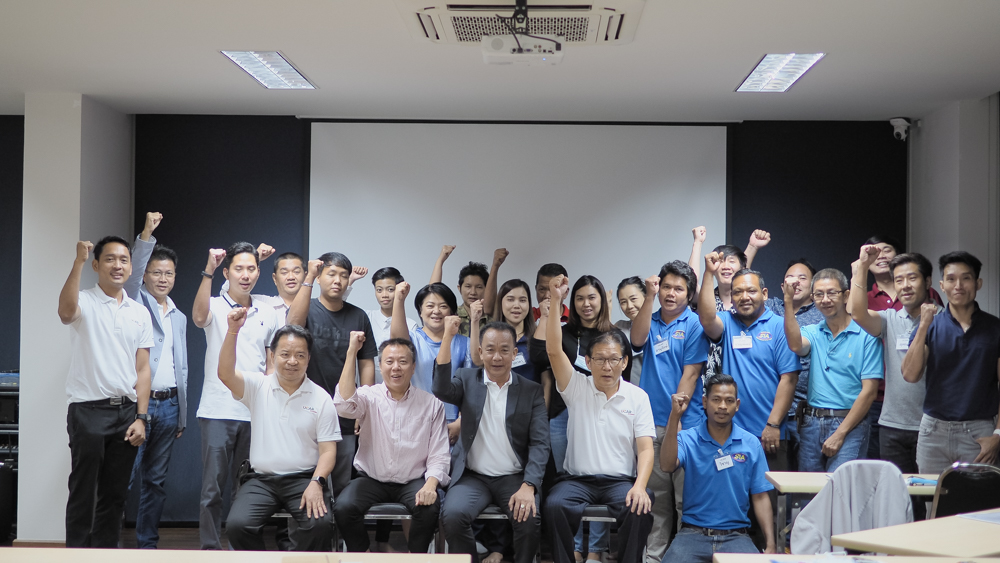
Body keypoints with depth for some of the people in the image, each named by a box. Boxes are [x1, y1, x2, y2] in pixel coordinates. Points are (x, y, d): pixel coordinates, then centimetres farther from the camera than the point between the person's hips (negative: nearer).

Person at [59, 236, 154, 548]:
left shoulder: (140, 313, 12)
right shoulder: (84, 303, -2)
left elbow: (142, 369, 9)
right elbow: (66, 312, -29)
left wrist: (141, 417, 2)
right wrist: (79, 261, -31)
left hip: (126, 411, 5)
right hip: (89, 410, -5)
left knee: (114, 493, 10)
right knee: (83, 492, -1)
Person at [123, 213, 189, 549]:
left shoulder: (179, 317, 18)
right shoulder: (137, 302, 4)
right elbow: (132, 272, -18)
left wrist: (182, 416, 16)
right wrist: (146, 234, -30)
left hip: (168, 404, 5)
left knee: (155, 480, 8)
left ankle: (147, 542, 14)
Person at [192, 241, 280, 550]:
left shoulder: (268, 314, 11)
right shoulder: (214, 307, -1)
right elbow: (198, 317, -25)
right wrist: (208, 271, -33)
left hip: (254, 414, 3)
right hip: (217, 411, -3)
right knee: (213, 487, -2)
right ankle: (210, 547, 6)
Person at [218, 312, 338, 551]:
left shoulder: (321, 398, 4)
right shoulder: (257, 386, 5)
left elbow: (328, 450, 1)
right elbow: (226, 374, -15)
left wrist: (316, 483, -16)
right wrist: (233, 331, -26)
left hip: (304, 478, -1)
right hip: (261, 479, 1)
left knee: (320, 523, -28)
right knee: (237, 525, -24)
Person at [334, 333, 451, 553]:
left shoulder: (431, 404, 1)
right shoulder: (369, 397, 0)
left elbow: (439, 456, -1)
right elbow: (344, 405, -24)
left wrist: (430, 485, -21)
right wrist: (352, 352, -22)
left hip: (413, 481, 0)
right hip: (372, 479, 0)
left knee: (430, 508, -30)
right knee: (343, 508, -26)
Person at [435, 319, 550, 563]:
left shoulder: (532, 391, 3)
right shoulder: (466, 379, 6)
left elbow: (540, 444, -3)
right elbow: (441, 390, -18)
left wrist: (528, 486, -19)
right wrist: (448, 336, -24)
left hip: (515, 478, 0)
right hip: (472, 476, 1)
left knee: (529, 520, -27)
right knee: (452, 515, -27)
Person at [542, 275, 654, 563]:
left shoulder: (637, 396, 6)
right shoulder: (576, 387, 5)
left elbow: (646, 448, 0)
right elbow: (553, 350, -9)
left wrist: (639, 485, -19)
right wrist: (556, 301, -18)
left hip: (621, 479, 0)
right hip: (578, 478, 0)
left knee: (640, 509, -32)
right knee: (555, 504, -31)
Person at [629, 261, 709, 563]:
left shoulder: (694, 324, 0)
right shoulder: (650, 322, 11)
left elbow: (690, 373, -5)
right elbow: (638, 340, -12)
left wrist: (674, 416, -10)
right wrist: (650, 297, -18)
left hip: (684, 422, -3)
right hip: (650, 423, 4)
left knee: (685, 498, 1)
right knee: (656, 496, 10)